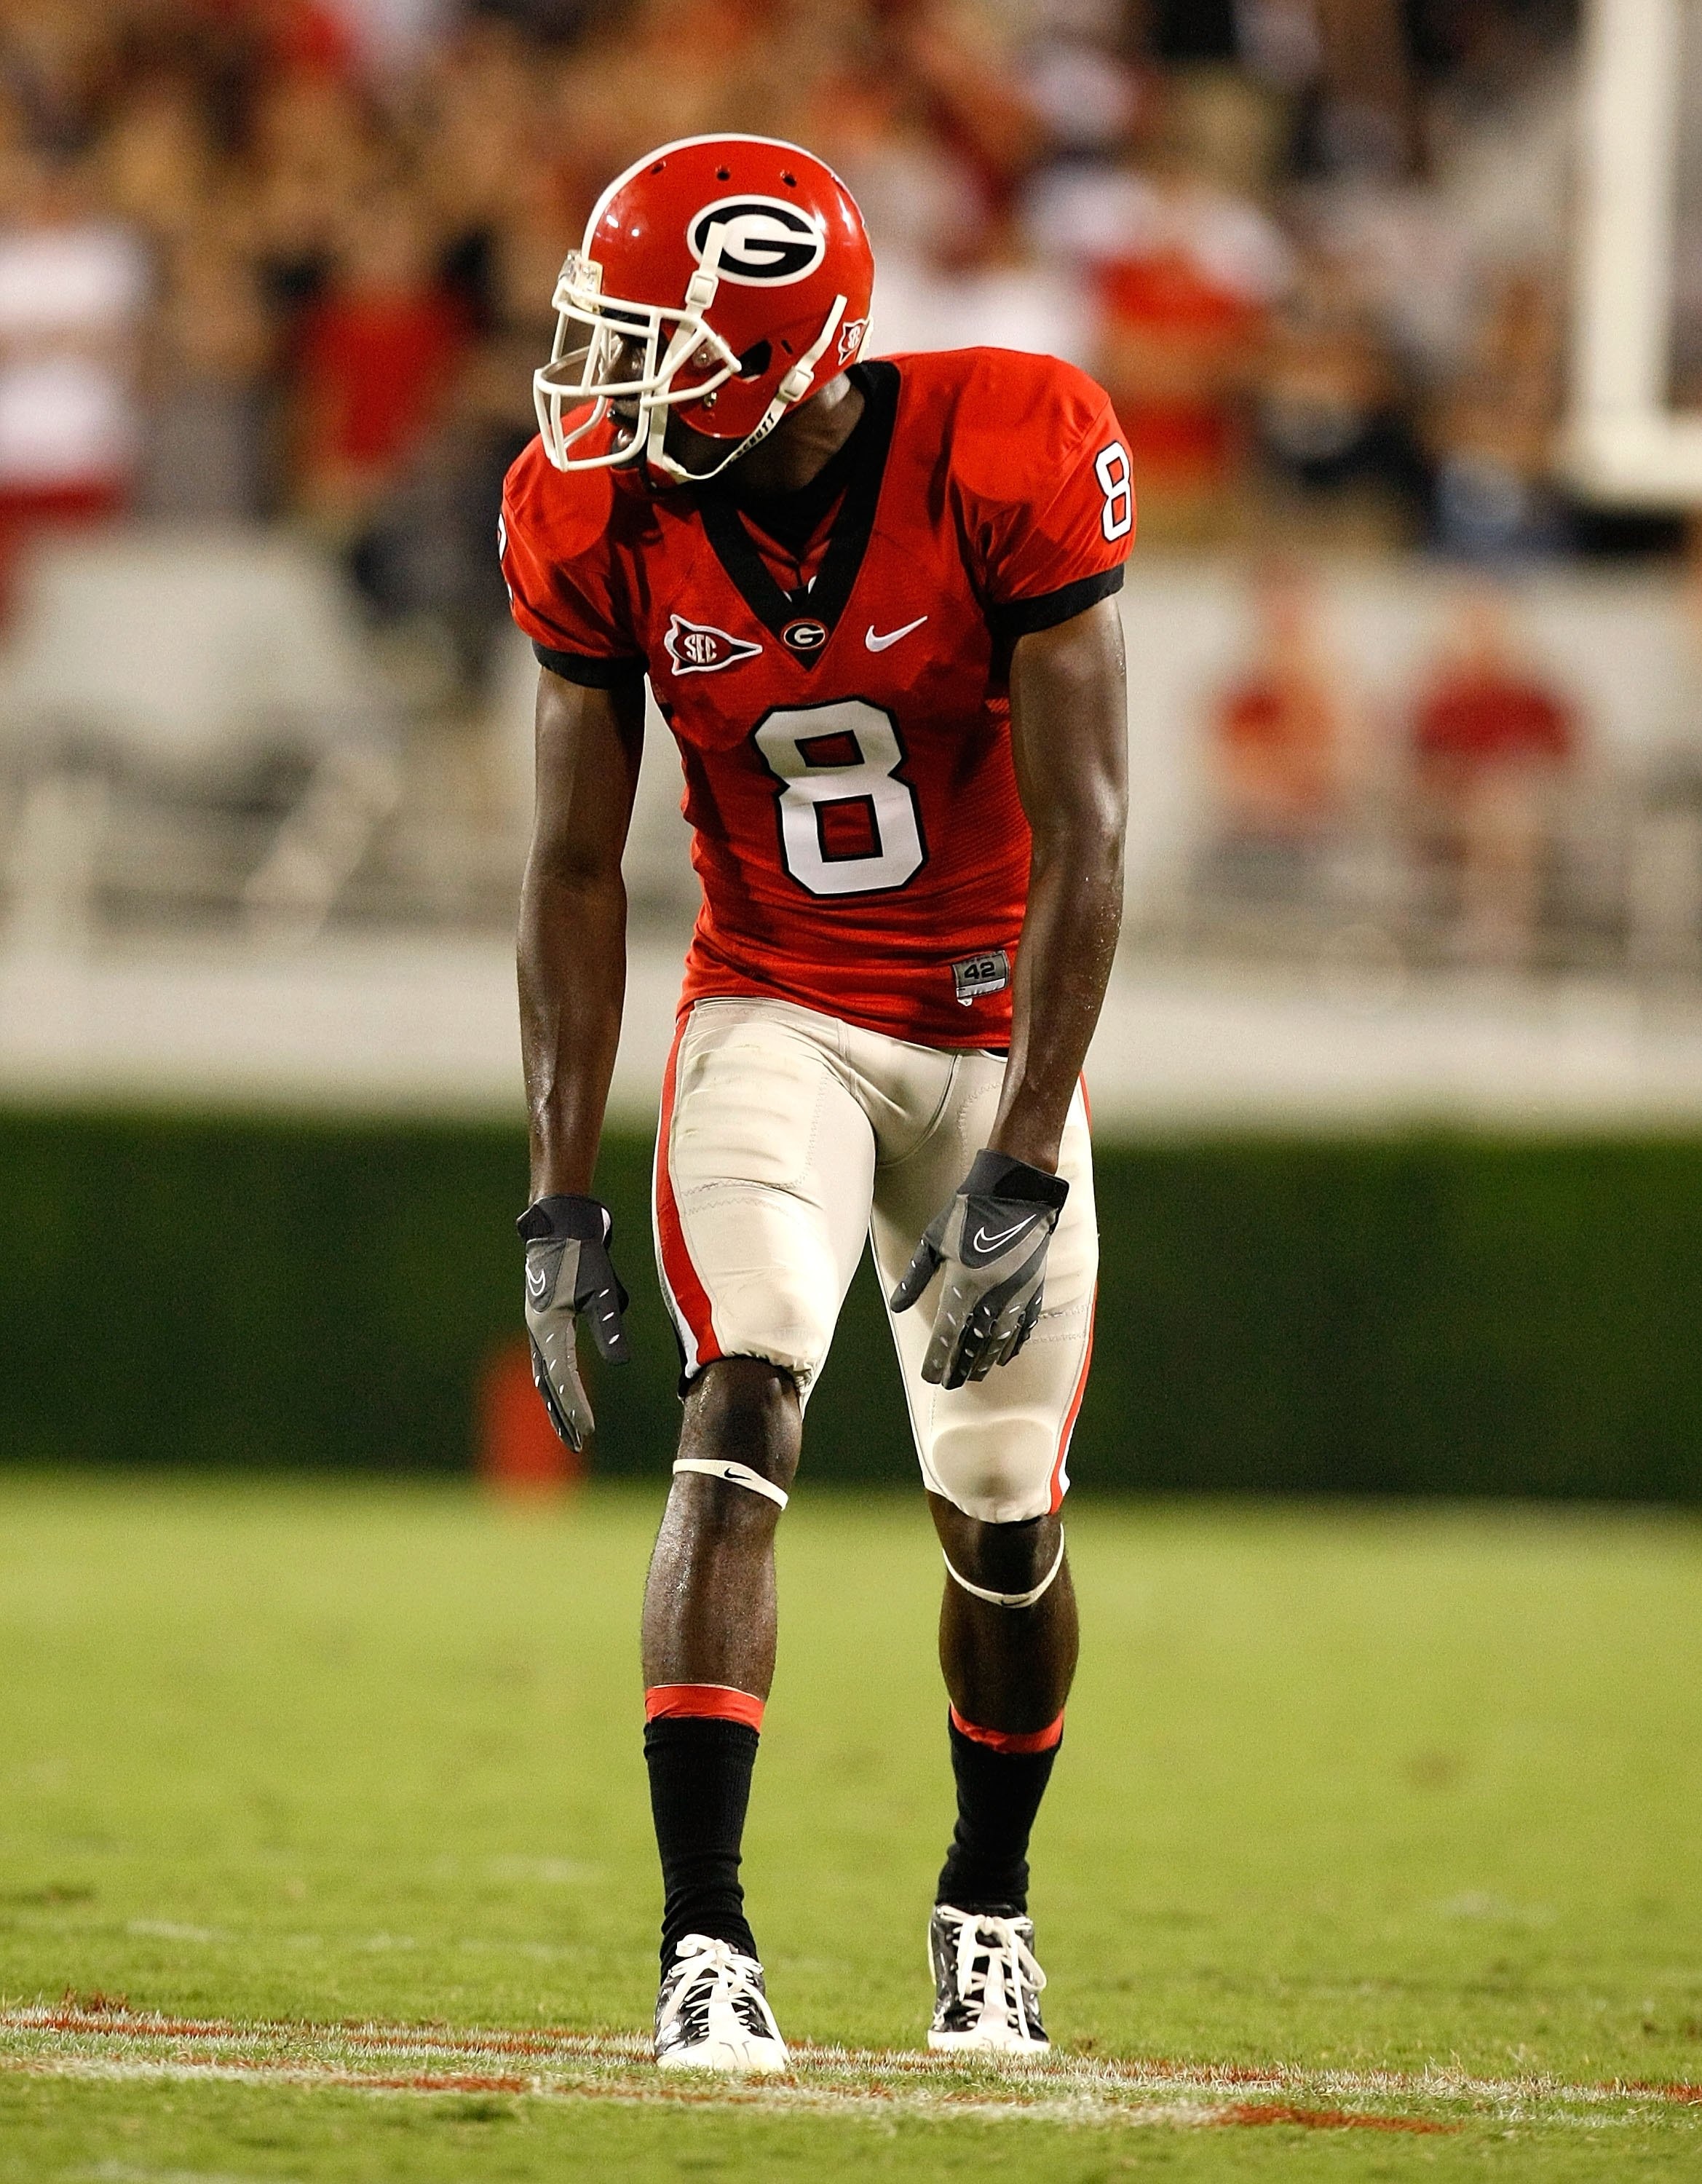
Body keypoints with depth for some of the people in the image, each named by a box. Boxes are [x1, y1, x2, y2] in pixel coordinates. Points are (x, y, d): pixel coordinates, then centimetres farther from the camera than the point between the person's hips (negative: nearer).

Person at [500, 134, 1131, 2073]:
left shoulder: (1008, 469, -22)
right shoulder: (606, 522, -12)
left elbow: (1078, 842, -20)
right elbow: (575, 873, -5)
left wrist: (1024, 1171, -24)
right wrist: (560, 1196, -10)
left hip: (994, 1025, -1)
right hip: (776, 1017, 1)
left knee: (1003, 1524, 7)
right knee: (741, 1418, -21)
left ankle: (986, 1903, 33)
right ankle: (702, 1940, -26)